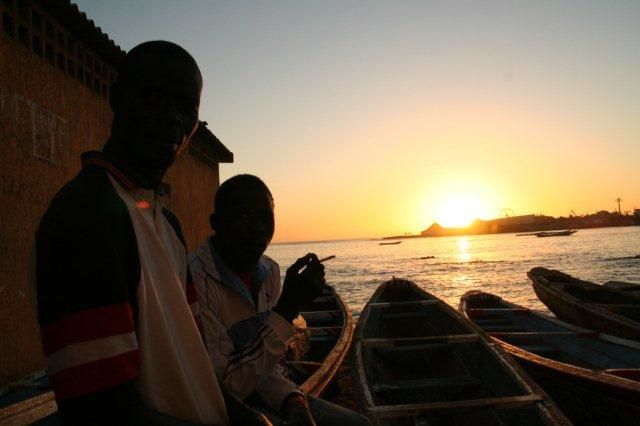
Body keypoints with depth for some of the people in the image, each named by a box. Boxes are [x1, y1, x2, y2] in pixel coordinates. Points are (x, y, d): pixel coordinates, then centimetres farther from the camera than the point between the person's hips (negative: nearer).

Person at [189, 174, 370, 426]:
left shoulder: (270, 271, 0)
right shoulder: (197, 278, -24)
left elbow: (264, 363, 7)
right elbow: (224, 385, -23)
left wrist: (292, 400, -12)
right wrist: (287, 308, -27)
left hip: (256, 396, 7)